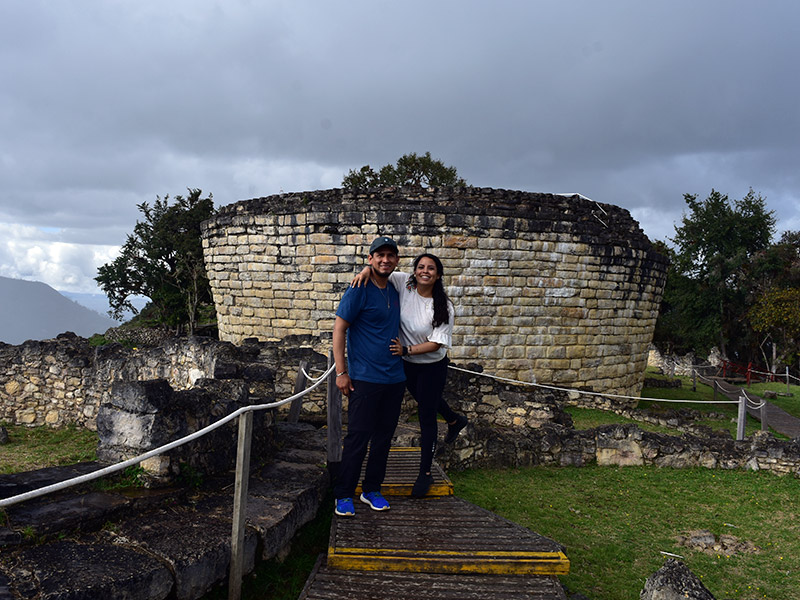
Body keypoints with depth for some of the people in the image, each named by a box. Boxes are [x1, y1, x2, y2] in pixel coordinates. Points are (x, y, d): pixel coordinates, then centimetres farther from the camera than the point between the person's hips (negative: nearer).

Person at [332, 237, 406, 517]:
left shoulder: (395, 290, 11)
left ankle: (372, 490, 24)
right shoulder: (359, 290, -9)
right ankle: (343, 495, 8)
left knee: (384, 436, 11)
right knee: (358, 437, -4)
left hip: (395, 378, 7)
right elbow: (339, 328, -9)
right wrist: (341, 371, -13)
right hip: (365, 378, -6)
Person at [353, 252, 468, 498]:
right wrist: (367, 269, -31)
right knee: (424, 401, 30)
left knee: (426, 417, 1)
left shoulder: (444, 307, -21)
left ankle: (425, 473, 16)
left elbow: (437, 342, -23)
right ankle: (454, 420, 62)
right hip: (407, 365, 5)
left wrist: (406, 350, -32)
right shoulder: (404, 285, -13)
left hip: (432, 366, -5)